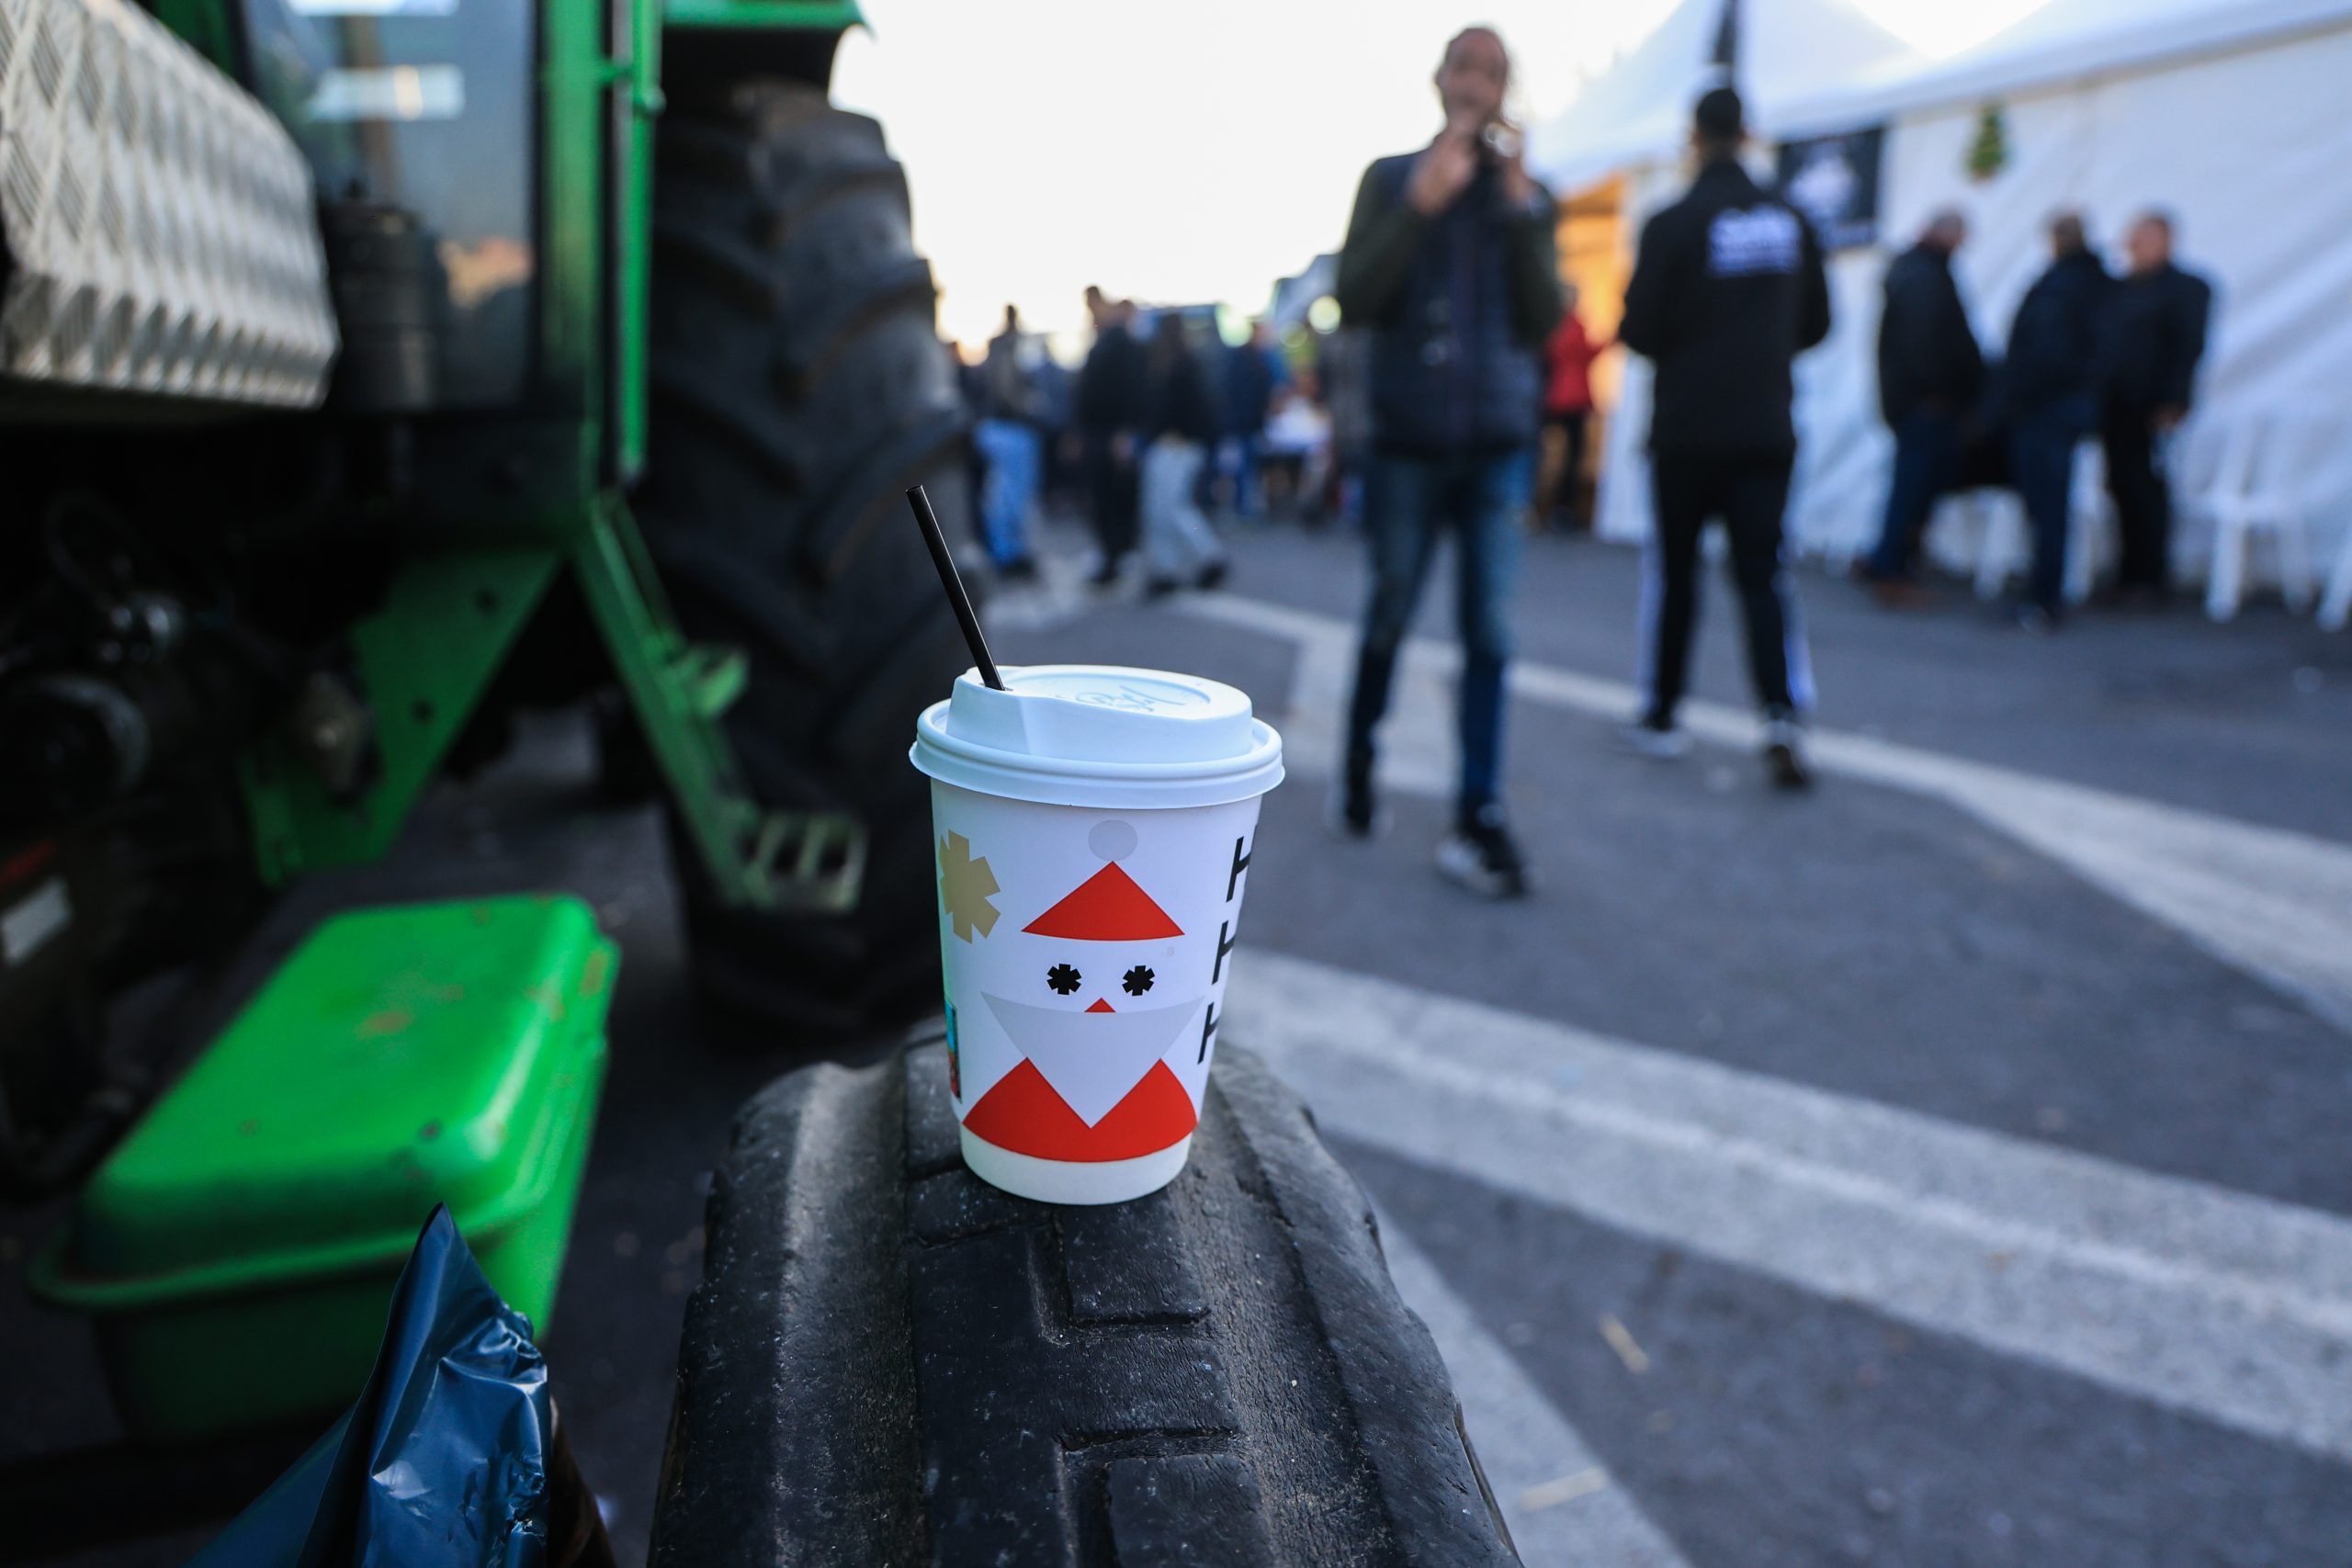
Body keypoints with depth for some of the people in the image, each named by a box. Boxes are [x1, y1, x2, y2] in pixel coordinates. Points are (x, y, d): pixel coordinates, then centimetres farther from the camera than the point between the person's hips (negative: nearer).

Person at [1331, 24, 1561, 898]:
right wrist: (1422, 204, -14)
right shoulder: (1392, 179, 6)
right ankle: (1358, 769, 28)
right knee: (1388, 618, 8)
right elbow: (1354, 301, -6)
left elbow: (1545, 319, -1)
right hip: (1407, 438, -1)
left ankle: (1477, 823, -3)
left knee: (1489, 635, -5)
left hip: (1498, 442, 1)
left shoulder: (1527, 193, 10)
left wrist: (1521, 211, -9)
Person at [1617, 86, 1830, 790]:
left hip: (1686, 429, -3)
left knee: (1673, 570, 9)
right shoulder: (1791, 222, 4)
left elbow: (1638, 330, -9)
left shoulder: (1672, 225, -10)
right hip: (1766, 429, 3)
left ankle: (1660, 717, 18)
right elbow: (1814, 323, 10)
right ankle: (1781, 715, -12)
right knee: (1762, 571, 4)